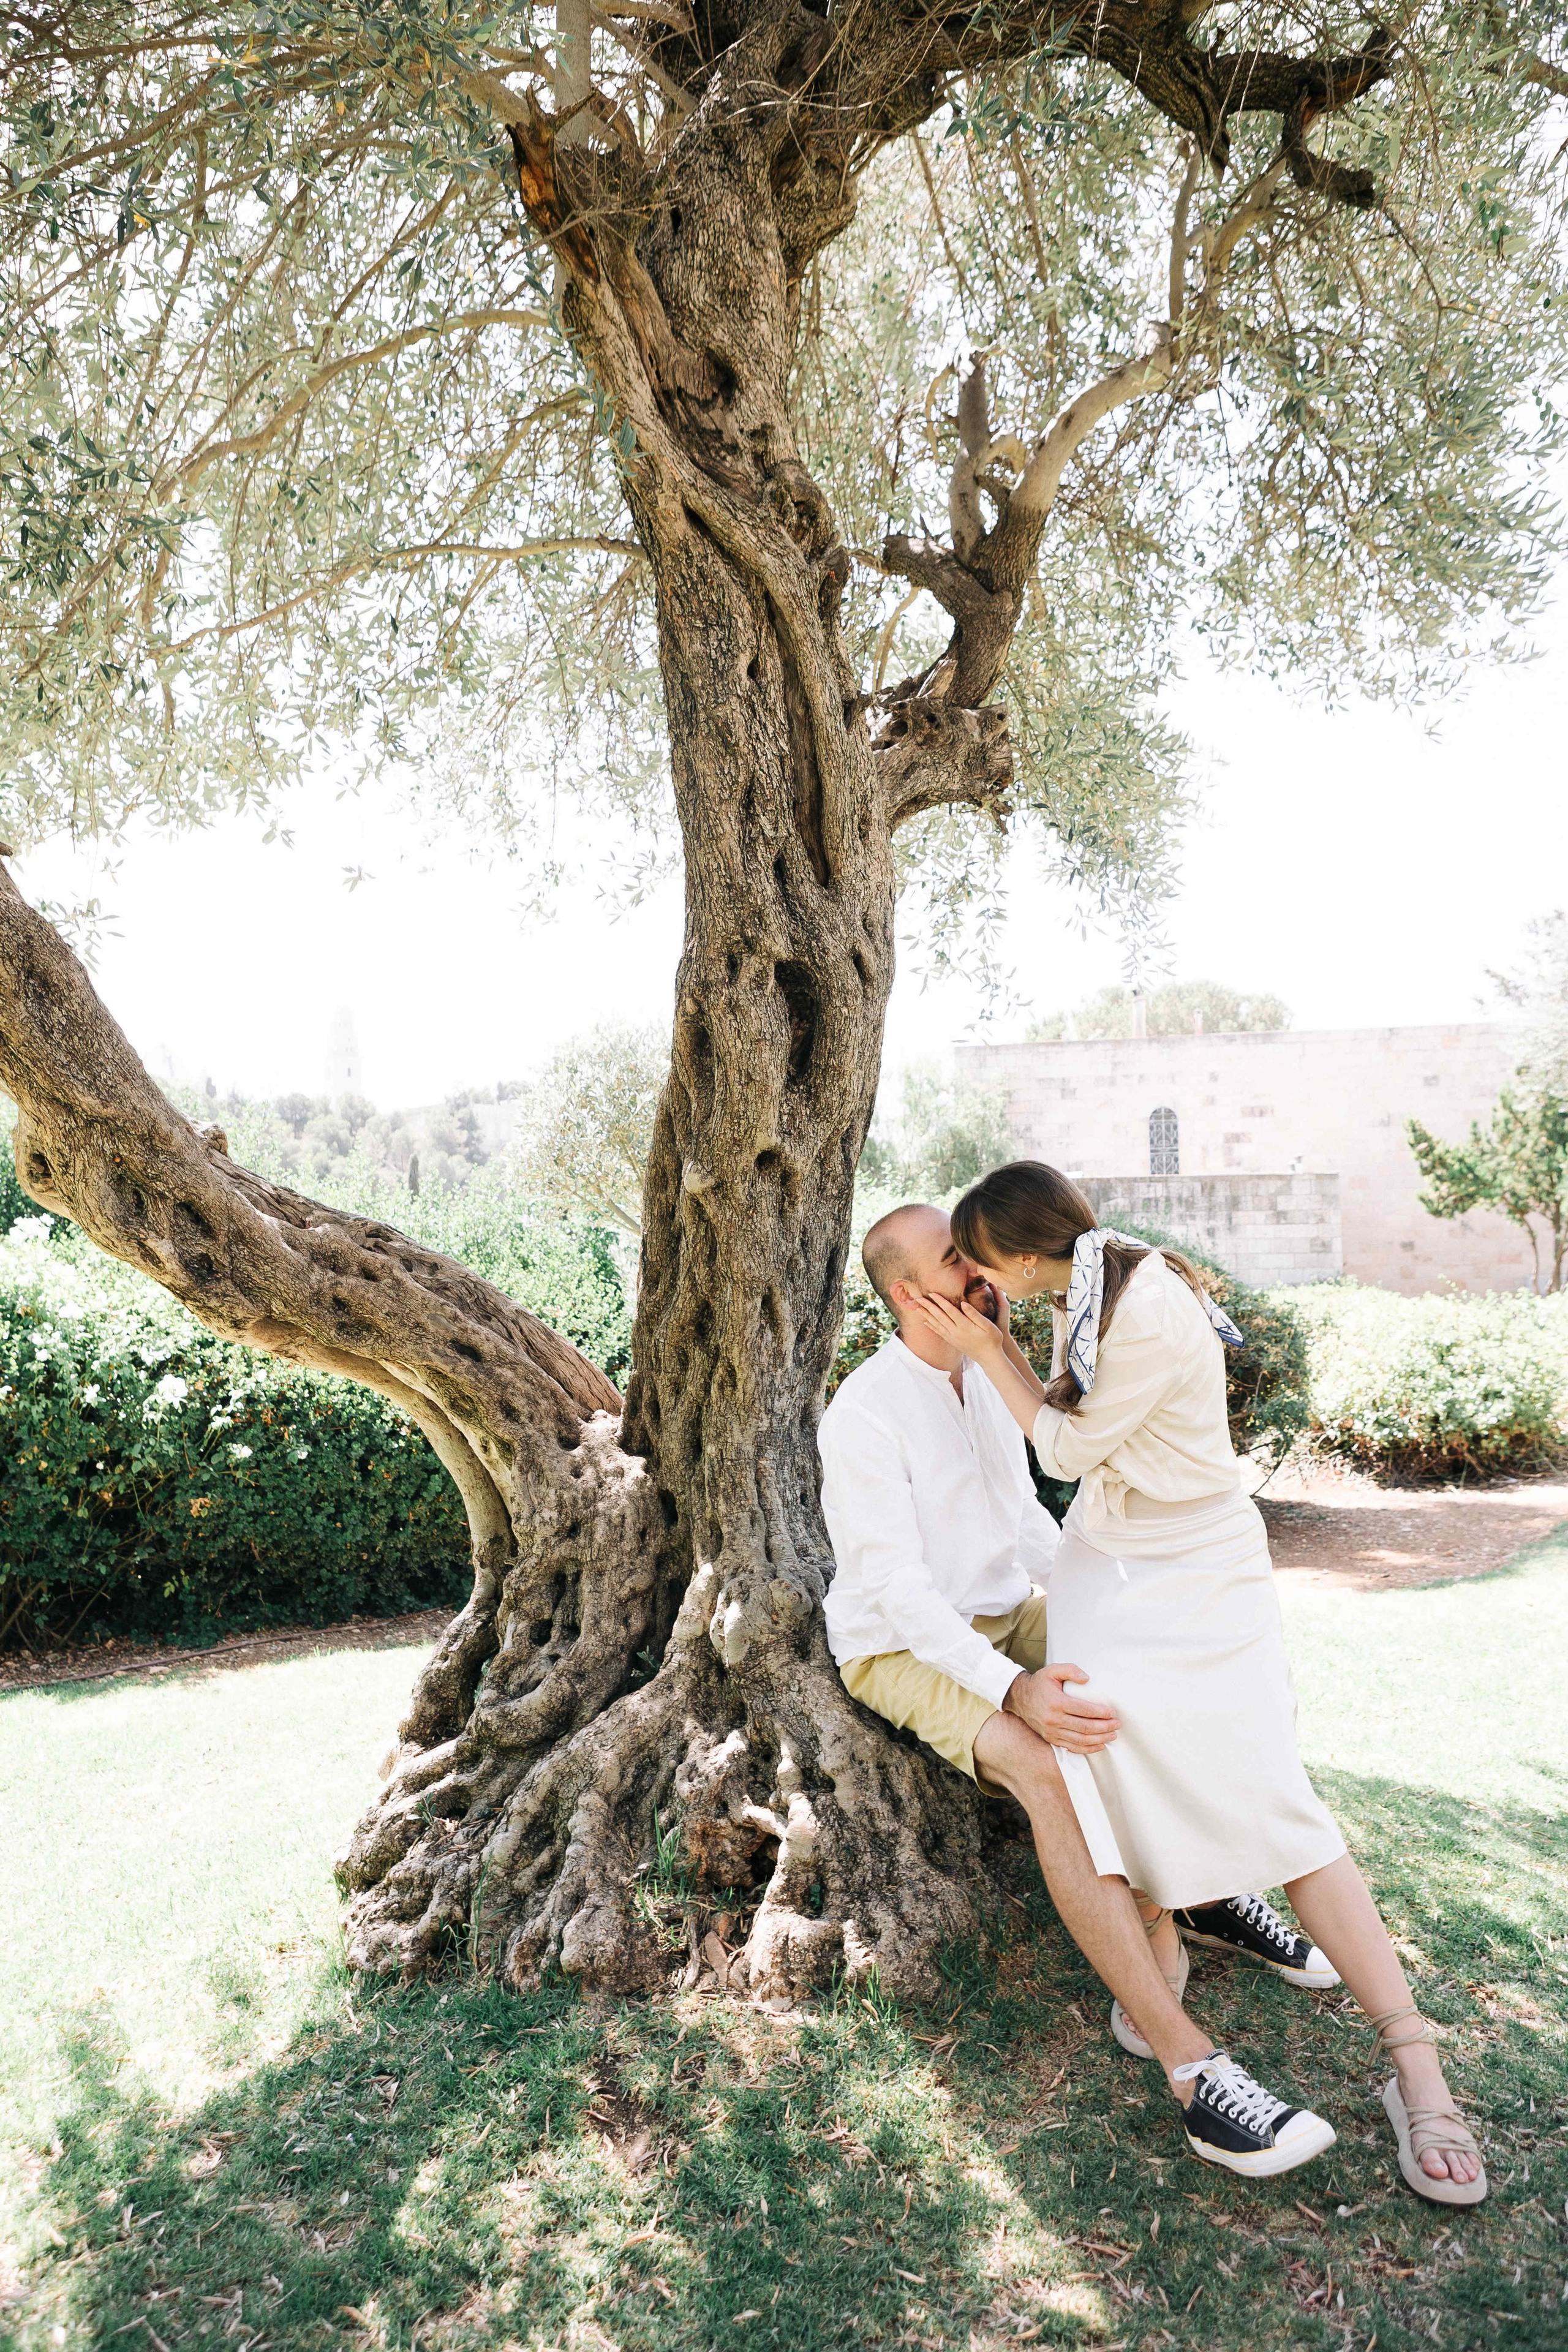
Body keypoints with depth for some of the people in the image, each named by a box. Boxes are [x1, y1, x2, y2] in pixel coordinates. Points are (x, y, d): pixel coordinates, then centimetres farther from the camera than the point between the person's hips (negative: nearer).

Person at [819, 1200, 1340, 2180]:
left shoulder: (990, 1380, 3)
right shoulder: (863, 1417, -22)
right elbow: (897, 1584, -26)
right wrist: (1012, 1690, -37)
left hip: (1009, 1616, 8)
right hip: (905, 1648, -8)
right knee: (1052, 1762, -32)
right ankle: (1191, 2066, -33)